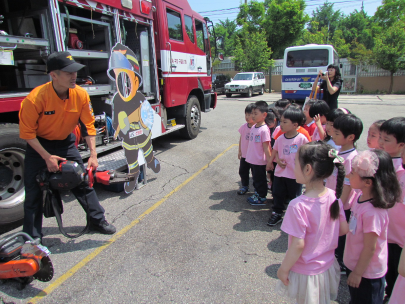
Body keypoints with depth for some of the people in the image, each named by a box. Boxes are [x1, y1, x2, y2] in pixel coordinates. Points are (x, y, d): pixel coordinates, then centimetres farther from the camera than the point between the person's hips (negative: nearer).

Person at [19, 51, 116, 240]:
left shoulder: (81, 95, -17)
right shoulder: (35, 98, -27)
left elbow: (88, 126, -9)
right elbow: (27, 133, -17)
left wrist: (93, 154, -15)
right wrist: (47, 157, -20)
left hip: (65, 143, 3)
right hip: (38, 145, -3)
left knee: (83, 180, 5)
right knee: (33, 192, 1)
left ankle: (97, 220, 22)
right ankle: (32, 237, 18)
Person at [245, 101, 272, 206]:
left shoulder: (264, 129, -21)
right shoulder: (253, 127, 4)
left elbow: (266, 147, -19)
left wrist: (269, 161, -15)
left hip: (260, 161, -8)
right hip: (252, 159, 8)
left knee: (260, 179, 8)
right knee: (255, 178, 21)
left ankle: (262, 198, 23)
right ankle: (257, 193, 38)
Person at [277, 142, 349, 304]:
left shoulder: (298, 206, -32)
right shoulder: (333, 197, -13)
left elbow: (298, 244, -26)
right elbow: (344, 229, -2)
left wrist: (283, 269, -12)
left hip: (306, 273, -5)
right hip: (328, 267, 6)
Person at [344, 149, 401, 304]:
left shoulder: (373, 212, -34)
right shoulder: (360, 195, -9)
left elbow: (370, 248, -25)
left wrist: (358, 272, -13)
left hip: (367, 273, -7)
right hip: (353, 263, 7)